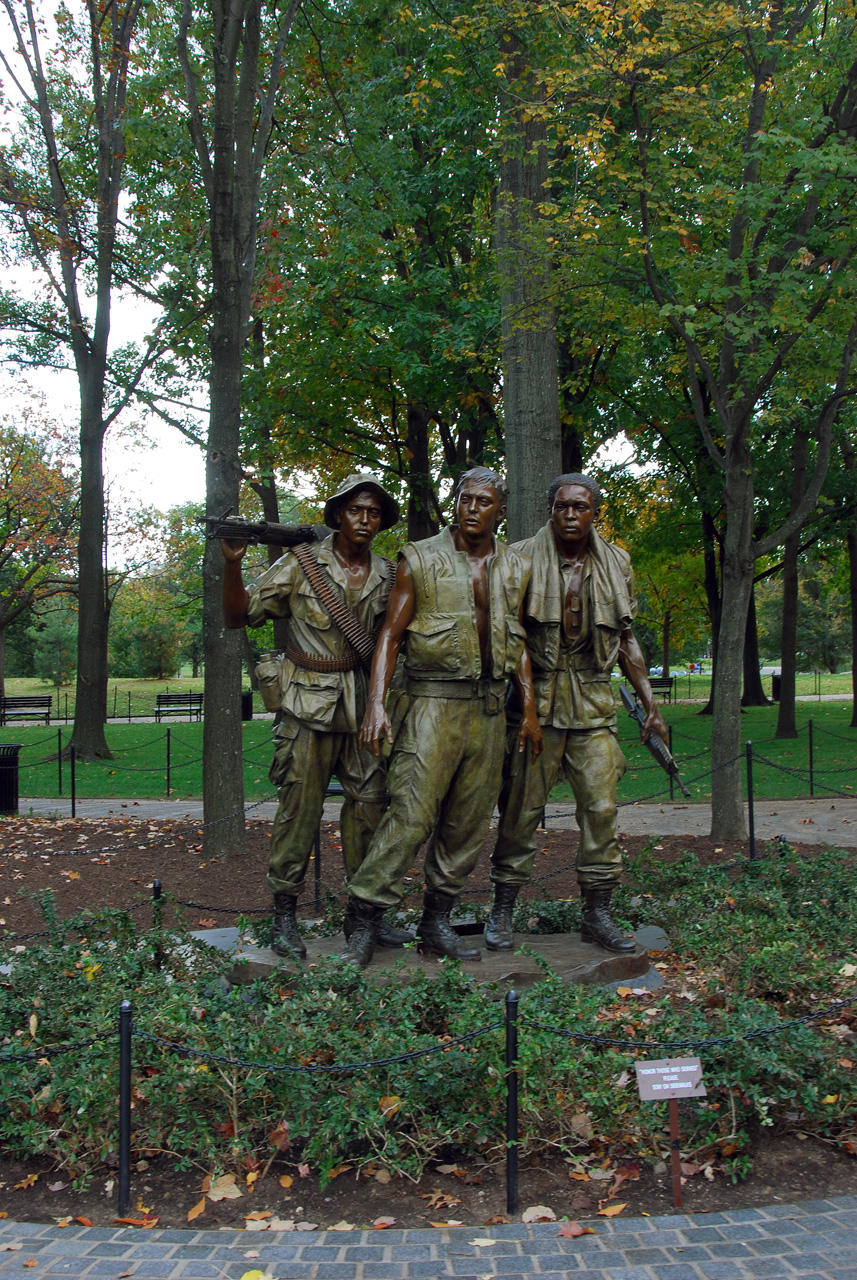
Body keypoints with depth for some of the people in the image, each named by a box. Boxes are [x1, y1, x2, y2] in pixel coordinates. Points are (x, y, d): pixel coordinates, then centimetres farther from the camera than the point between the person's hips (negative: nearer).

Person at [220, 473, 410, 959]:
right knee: (299, 808, -3)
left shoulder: (387, 575, 8)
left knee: (370, 805, 7)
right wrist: (233, 564, -19)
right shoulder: (301, 564, -3)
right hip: (310, 704, -4)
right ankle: (285, 914, 10)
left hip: (363, 706, 4)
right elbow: (241, 614, -4)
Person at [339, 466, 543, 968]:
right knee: (412, 814, -12)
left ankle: (437, 923, 19)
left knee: (469, 823, 7)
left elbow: (519, 642, 17)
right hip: (434, 701, -4)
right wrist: (377, 703, -13)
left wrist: (530, 709, 9)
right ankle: (363, 919, -1)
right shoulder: (420, 560, 0)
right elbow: (391, 634, -2)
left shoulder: (517, 568, 12)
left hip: (490, 707, 5)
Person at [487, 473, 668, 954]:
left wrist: (650, 702, 11)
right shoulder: (522, 559, -1)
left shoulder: (616, 564, 9)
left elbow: (626, 639, 16)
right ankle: (503, 910, 12)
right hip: (536, 699, -3)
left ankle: (598, 913, 12)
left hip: (594, 702, 3)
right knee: (521, 807, 0)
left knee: (601, 806, 1)